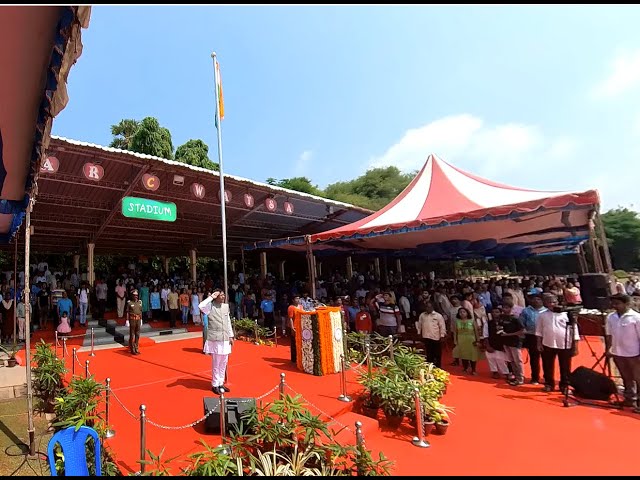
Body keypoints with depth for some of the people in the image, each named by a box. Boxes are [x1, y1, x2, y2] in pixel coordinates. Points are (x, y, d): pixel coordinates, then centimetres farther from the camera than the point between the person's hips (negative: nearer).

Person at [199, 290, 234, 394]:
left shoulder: (226, 306, 8)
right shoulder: (210, 306, -10)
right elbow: (200, 306, -32)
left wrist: (231, 336, 13)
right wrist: (210, 297, -22)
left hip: (225, 339, 6)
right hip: (215, 339, -6)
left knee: (223, 363, 13)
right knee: (216, 363, 2)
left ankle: (221, 383, 27)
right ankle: (215, 385, 17)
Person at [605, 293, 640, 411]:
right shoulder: (611, 317, 0)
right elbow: (609, 334, 10)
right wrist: (608, 349, 6)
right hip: (618, 353, 5)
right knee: (626, 378, 18)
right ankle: (630, 399, 30)